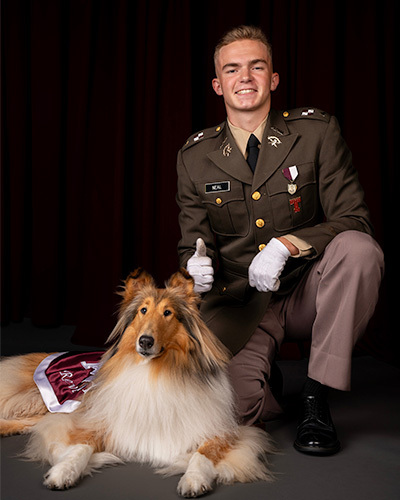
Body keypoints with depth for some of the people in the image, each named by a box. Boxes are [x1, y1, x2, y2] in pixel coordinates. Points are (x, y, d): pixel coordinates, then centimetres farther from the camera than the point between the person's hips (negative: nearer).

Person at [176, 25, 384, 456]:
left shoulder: (316, 132, -3)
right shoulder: (195, 157, 3)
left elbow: (352, 219, -7)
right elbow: (193, 241, 6)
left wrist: (287, 245, -25)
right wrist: (196, 264, -19)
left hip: (306, 292, 1)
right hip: (237, 305, 0)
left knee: (359, 250, -32)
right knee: (232, 404, -27)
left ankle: (316, 397, -15)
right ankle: (262, 385, 14)